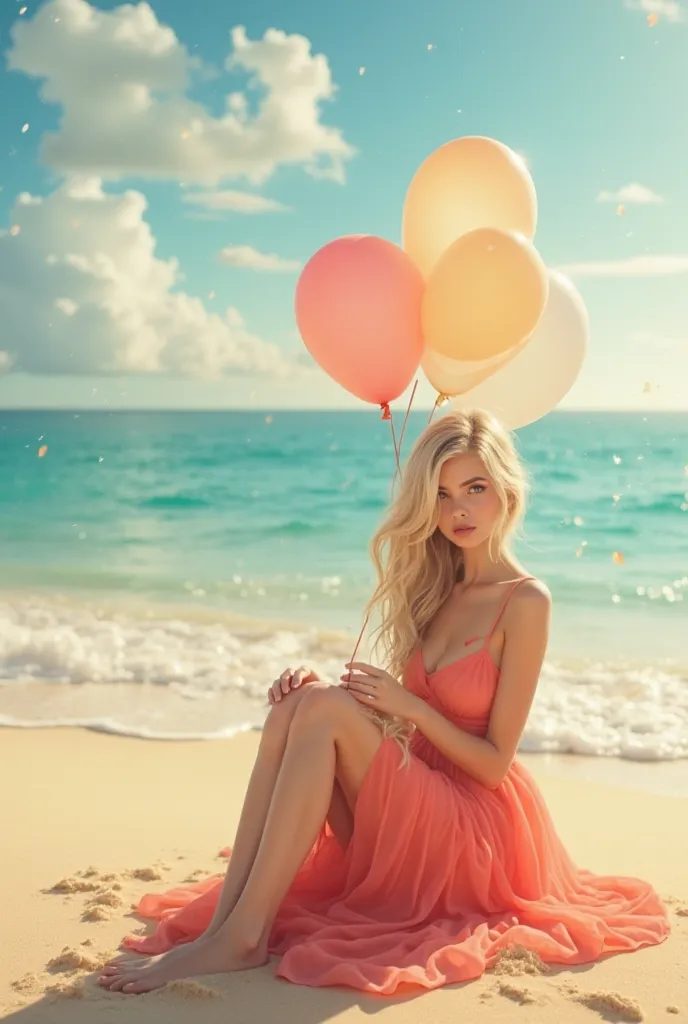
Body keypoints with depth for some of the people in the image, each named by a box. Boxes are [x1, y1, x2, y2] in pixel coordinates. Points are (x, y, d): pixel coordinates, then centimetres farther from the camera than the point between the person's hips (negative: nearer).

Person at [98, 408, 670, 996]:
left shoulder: (525, 602, -10)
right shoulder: (437, 585, 10)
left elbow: (495, 762, -10)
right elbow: (399, 712, 9)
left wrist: (408, 705, -19)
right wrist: (318, 688, -8)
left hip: (470, 826, -6)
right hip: (410, 806, 6)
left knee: (323, 711, -27)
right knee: (294, 706, -20)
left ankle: (243, 939, -29)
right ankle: (223, 916, -26)